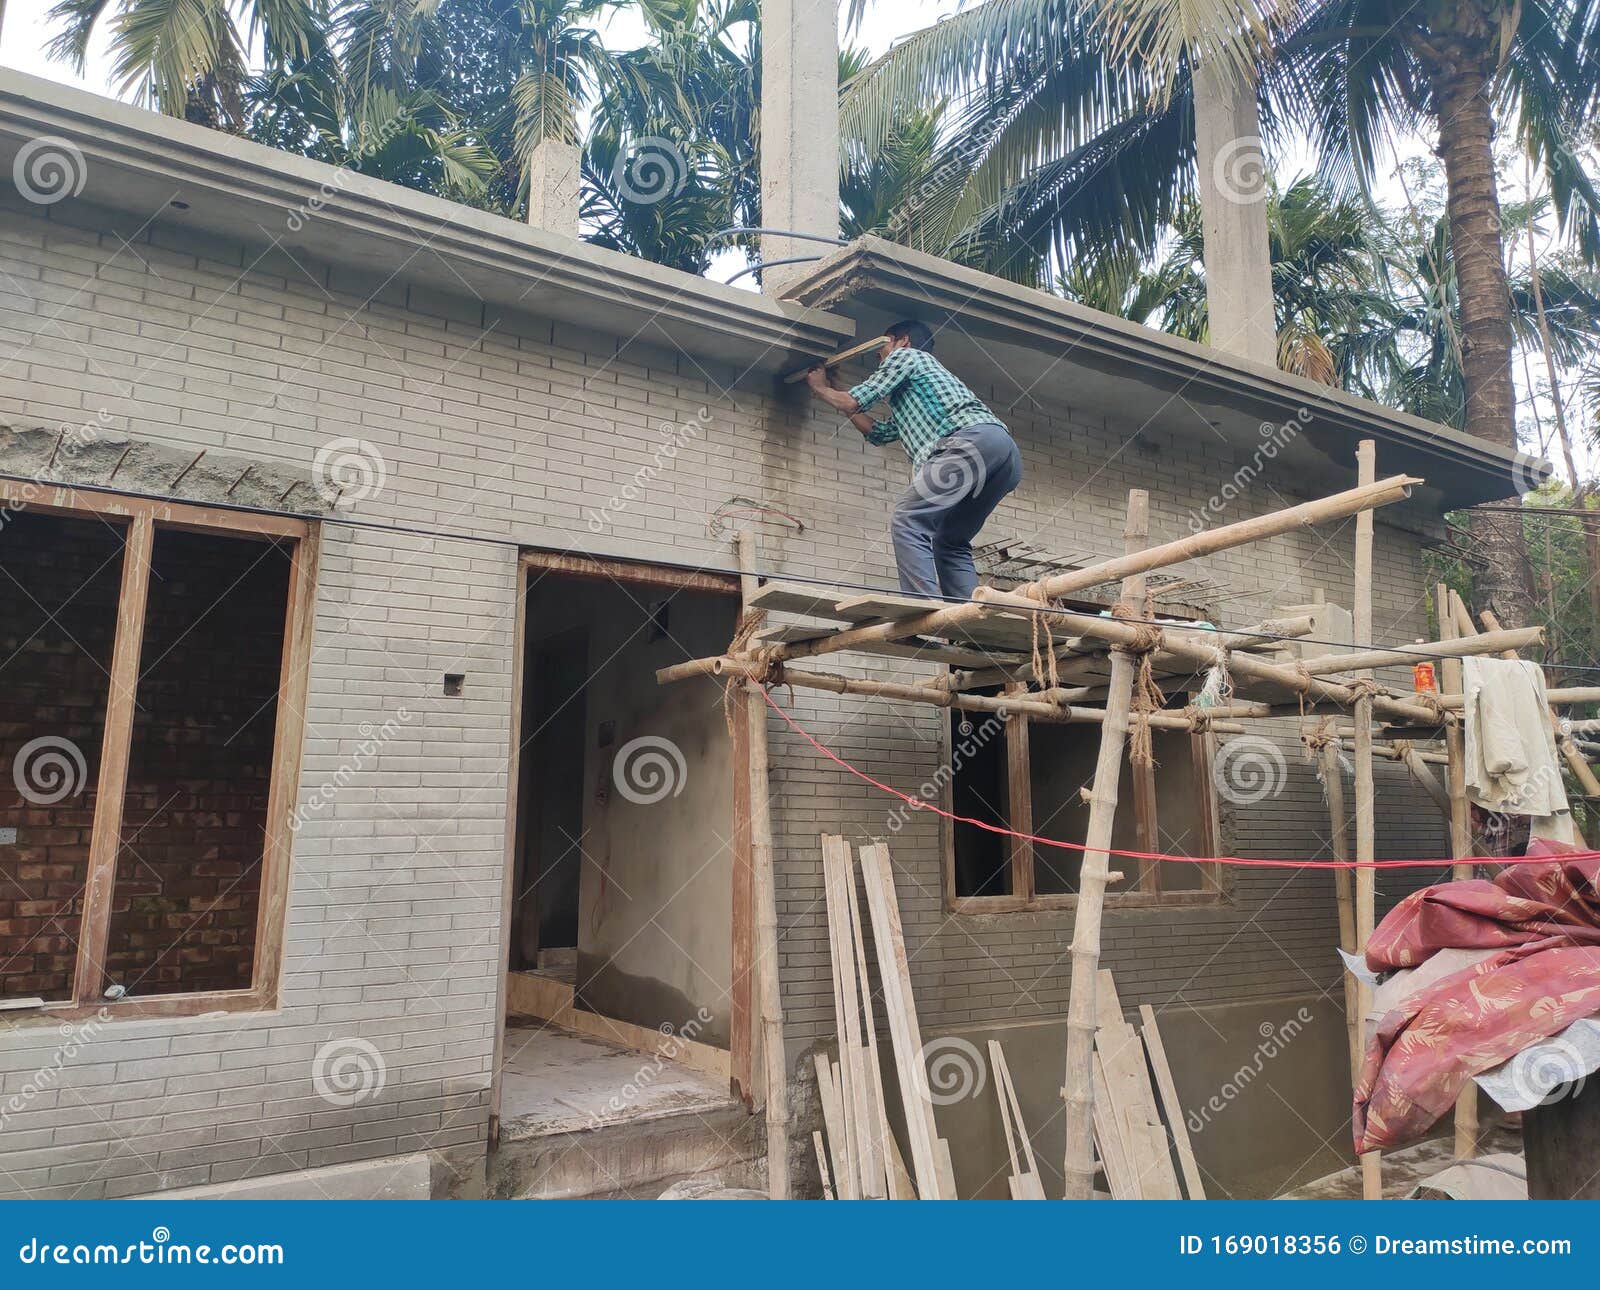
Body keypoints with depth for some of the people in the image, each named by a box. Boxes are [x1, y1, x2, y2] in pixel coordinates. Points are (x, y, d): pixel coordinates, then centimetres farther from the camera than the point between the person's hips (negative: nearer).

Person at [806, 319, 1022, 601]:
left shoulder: (905, 355, 18)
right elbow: (878, 432, 48)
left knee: (908, 522, -14)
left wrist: (820, 388, 34)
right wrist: (833, 390, 57)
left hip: (973, 440, -9)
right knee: (950, 542, 14)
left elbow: (853, 401, 13)